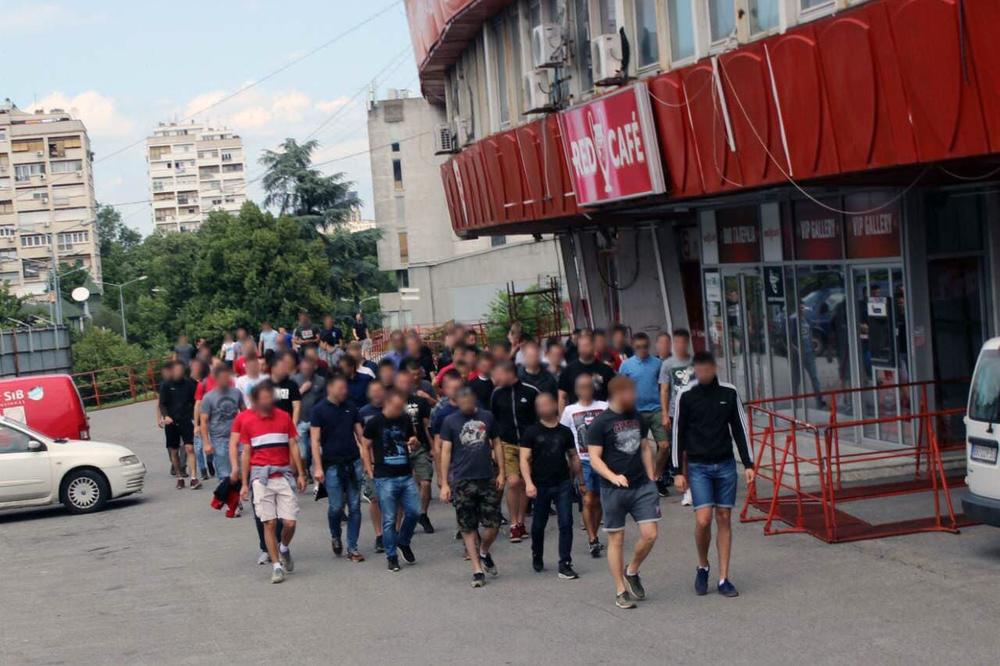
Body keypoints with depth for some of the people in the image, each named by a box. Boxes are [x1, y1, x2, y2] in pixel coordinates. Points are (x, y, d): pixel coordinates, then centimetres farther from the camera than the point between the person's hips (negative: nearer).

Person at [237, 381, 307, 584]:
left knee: (289, 522, -4)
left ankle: (284, 549, 26)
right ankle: (276, 565, 5)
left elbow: (293, 446, 9)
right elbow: (246, 453, 7)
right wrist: (244, 484, 6)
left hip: (284, 474, 1)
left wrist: (300, 474, 5)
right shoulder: (247, 421, 3)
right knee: (269, 523, -3)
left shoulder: (284, 417, 5)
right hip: (261, 476, -1)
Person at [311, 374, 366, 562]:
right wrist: (318, 467, -12)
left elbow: (360, 434, 13)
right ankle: (335, 536, 26)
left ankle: (352, 547, 9)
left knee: (355, 507, 2)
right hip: (332, 464, -3)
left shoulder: (350, 407, 8)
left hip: (353, 462, 4)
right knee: (336, 506, -3)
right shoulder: (319, 410, -3)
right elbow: (315, 440, -6)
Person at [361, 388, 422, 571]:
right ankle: (391, 556, 11)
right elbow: (365, 447, 3)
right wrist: (370, 471, -3)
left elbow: (415, 446, 19)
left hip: (406, 476, 4)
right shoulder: (375, 423, -5)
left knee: (414, 511, 0)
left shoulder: (406, 420, 7)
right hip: (385, 478, -4)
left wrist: (414, 443, -5)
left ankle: (403, 543, 25)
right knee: (389, 519, -1)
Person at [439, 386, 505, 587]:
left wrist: (501, 472, 7)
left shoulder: (487, 417, 6)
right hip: (462, 482, -1)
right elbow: (445, 452, 1)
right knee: (468, 528, 2)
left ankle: (484, 552, 29)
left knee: (493, 525, -1)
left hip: (487, 479, 1)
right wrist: (444, 483, -3)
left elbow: (496, 444, 13)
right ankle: (477, 570, 10)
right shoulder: (450, 422, 0)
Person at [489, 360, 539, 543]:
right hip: (507, 444, 0)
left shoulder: (531, 392, -7)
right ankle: (514, 525, 0)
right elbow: (493, 419, 11)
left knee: (524, 483, 7)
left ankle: (521, 522, 20)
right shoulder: (497, 394, 1)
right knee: (513, 482, -10)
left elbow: (541, 418, 1)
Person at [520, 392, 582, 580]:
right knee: (538, 524, 10)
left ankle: (565, 565, -5)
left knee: (566, 523, -7)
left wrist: (581, 481, 16)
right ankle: (537, 558, 33)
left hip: (563, 483, 1)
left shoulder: (565, 432, 7)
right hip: (540, 485, -1)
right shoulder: (531, 432, -1)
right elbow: (524, 459, -6)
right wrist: (528, 483, -19)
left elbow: (573, 457, 15)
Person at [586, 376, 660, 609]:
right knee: (616, 539, 3)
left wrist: (650, 479, 13)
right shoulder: (600, 423, -7)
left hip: (642, 487, 5)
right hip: (613, 491, -5)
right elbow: (594, 458, -10)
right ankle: (621, 591, 12)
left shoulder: (636, 417, 11)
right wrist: (613, 477, -25)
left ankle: (631, 571, 22)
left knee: (650, 534, -4)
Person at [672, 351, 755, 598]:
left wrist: (748, 464, 5)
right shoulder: (686, 395, -4)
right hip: (698, 467, -2)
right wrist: (678, 471, -2)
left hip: (725, 465, 2)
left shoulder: (729, 393, 1)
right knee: (703, 519, -12)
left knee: (724, 519, 4)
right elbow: (678, 434, 0)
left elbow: (740, 428, 8)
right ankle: (702, 567, 13)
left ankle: (723, 579, 10)